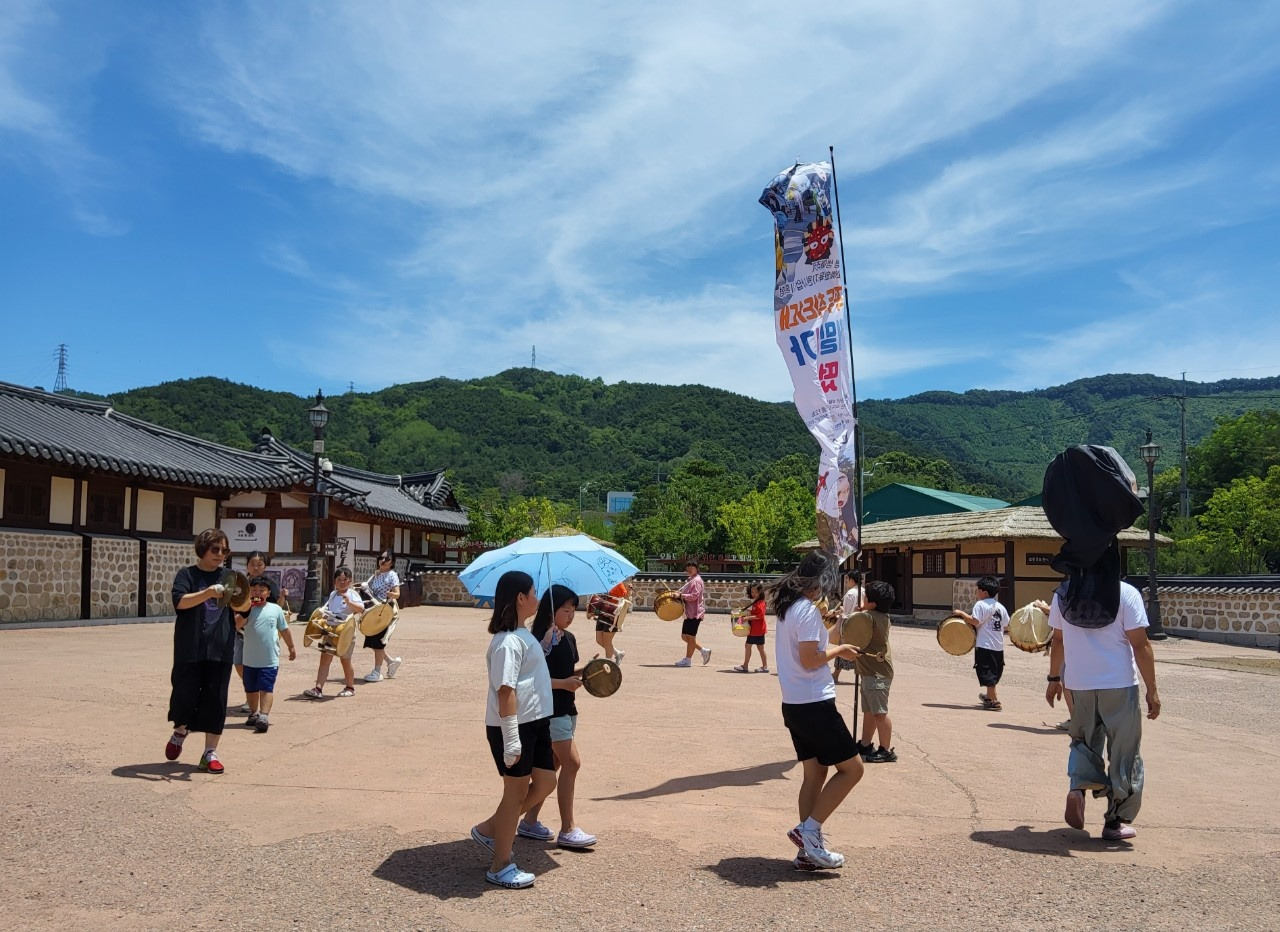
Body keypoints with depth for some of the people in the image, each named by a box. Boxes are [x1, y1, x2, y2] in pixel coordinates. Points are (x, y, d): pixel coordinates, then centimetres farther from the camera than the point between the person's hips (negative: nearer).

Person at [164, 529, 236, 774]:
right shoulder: (187, 574, 0)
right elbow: (180, 601, -17)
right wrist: (209, 592, -32)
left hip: (220, 649, 2)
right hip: (190, 648, -2)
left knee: (215, 699, 2)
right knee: (185, 693, 1)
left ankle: (210, 753, 11)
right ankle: (180, 731, 33)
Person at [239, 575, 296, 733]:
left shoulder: (276, 609, -1)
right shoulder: (247, 609, -2)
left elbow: (284, 630, 10)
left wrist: (291, 648, 16)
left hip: (270, 659, -2)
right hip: (250, 659, 2)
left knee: (266, 688, -10)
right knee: (251, 689, 17)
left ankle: (264, 716, -14)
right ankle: (253, 713, 35)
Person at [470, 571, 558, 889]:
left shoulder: (524, 635, 11)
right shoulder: (508, 641, -20)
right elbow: (506, 691, -23)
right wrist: (511, 740, -23)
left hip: (535, 722, 10)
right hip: (513, 727, -10)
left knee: (545, 783, 14)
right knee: (516, 791, 2)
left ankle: (488, 830, 27)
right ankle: (500, 866, 17)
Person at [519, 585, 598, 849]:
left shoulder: (569, 638, 10)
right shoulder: (540, 641, -16)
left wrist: (584, 670, -1)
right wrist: (563, 683, -24)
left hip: (566, 710, 9)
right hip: (549, 712, -9)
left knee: (552, 767, 13)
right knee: (571, 763, -10)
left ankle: (529, 822, 24)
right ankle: (567, 830, -2)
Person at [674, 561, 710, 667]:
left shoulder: (696, 580, -13)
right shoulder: (689, 580, 18)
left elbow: (694, 596, -21)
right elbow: (683, 591, 26)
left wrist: (681, 595, -24)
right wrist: (677, 593, 8)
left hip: (695, 613, -10)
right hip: (689, 613, 10)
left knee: (690, 636, -2)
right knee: (684, 636, 12)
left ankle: (688, 660, 6)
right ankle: (704, 651, 19)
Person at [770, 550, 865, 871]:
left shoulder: (786, 607, 11)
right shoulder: (808, 610, -18)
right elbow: (809, 660, -22)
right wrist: (837, 650, -6)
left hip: (794, 704, 9)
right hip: (815, 704, -9)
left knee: (815, 774, 14)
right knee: (851, 768, 2)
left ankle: (808, 852, 15)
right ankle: (809, 830, 0)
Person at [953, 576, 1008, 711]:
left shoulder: (980, 604, -13)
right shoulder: (1000, 607, 8)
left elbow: (974, 621, -22)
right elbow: (1007, 626, 12)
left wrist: (961, 613, -9)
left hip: (984, 645, -8)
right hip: (998, 646, 8)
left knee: (987, 674, -2)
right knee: (994, 673, 21)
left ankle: (994, 701, -3)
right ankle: (989, 696, 38)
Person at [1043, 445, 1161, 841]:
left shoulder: (1063, 596, 2)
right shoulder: (1126, 596, -9)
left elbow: (1057, 640, 10)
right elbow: (1140, 646, -10)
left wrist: (1054, 678, 21)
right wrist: (1152, 690, -3)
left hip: (1079, 685, 3)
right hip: (1119, 685, -3)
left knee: (1084, 739, 22)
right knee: (1123, 751, 10)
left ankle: (1078, 787, -2)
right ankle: (1117, 820, 14)